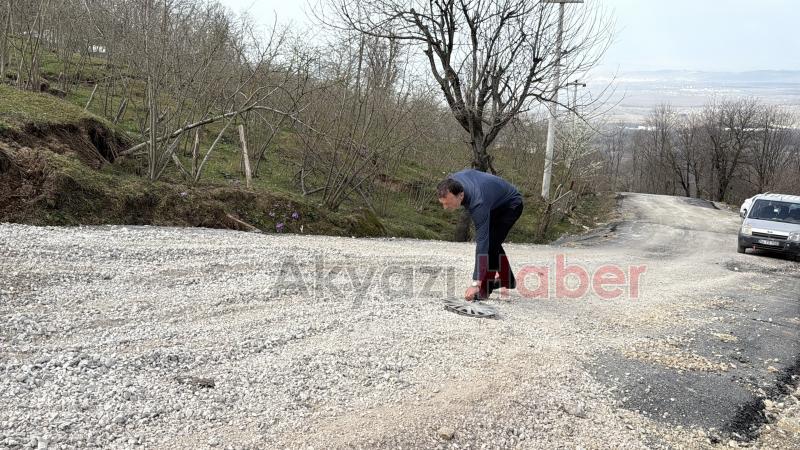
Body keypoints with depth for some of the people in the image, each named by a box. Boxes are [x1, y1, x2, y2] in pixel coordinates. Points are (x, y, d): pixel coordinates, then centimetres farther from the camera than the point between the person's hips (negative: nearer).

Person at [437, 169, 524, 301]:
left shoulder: (478, 203, -43)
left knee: (490, 243, -21)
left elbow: (481, 243, -42)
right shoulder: (453, 181, -24)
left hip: (511, 204, -9)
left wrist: (475, 284, -42)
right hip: (495, 203, 9)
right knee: (491, 241, 15)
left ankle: (484, 287, -11)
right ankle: (507, 279, 31)